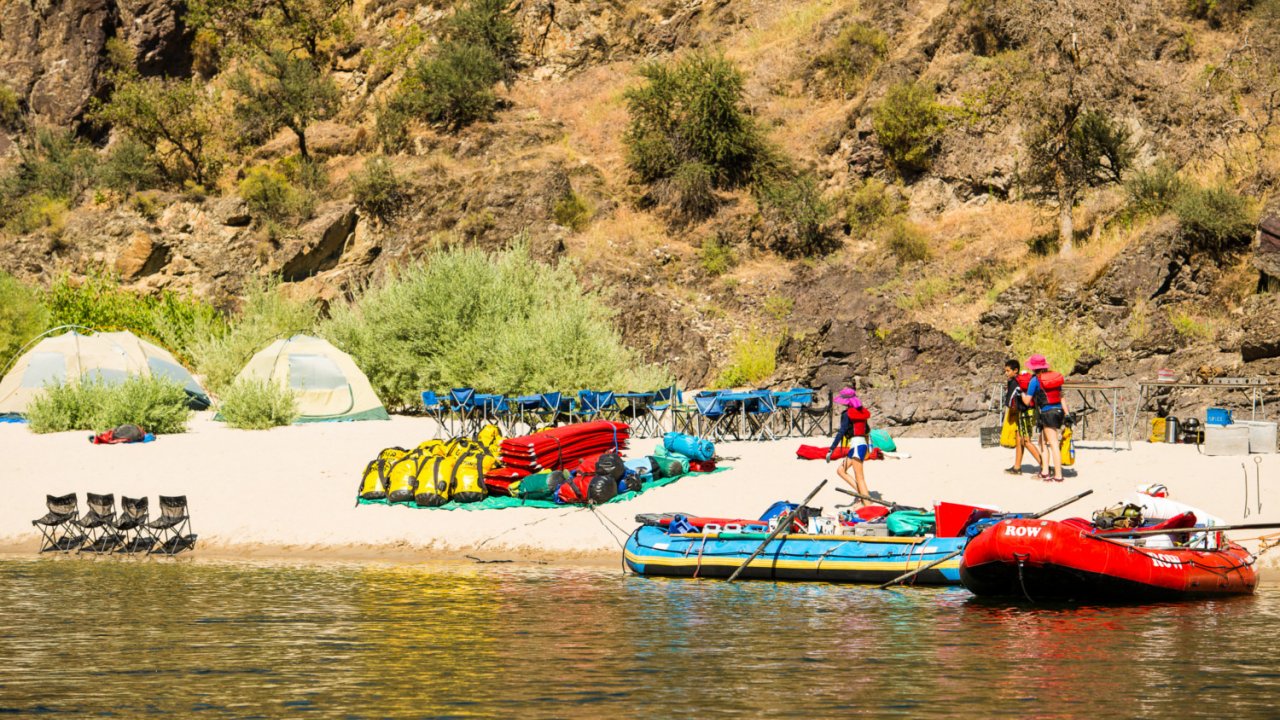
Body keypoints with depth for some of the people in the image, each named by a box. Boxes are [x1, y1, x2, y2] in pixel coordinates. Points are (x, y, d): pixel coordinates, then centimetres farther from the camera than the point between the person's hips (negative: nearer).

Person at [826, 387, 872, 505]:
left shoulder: (847, 414, -11)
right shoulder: (861, 412, 13)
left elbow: (841, 432, -17)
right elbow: (867, 430, 20)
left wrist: (831, 450, -17)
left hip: (856, 445, -9)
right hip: (863, 444, 9)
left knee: (859, 477, -6)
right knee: (841, 470, 15)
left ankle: (867, 504, -8)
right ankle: (862, 493, 10)